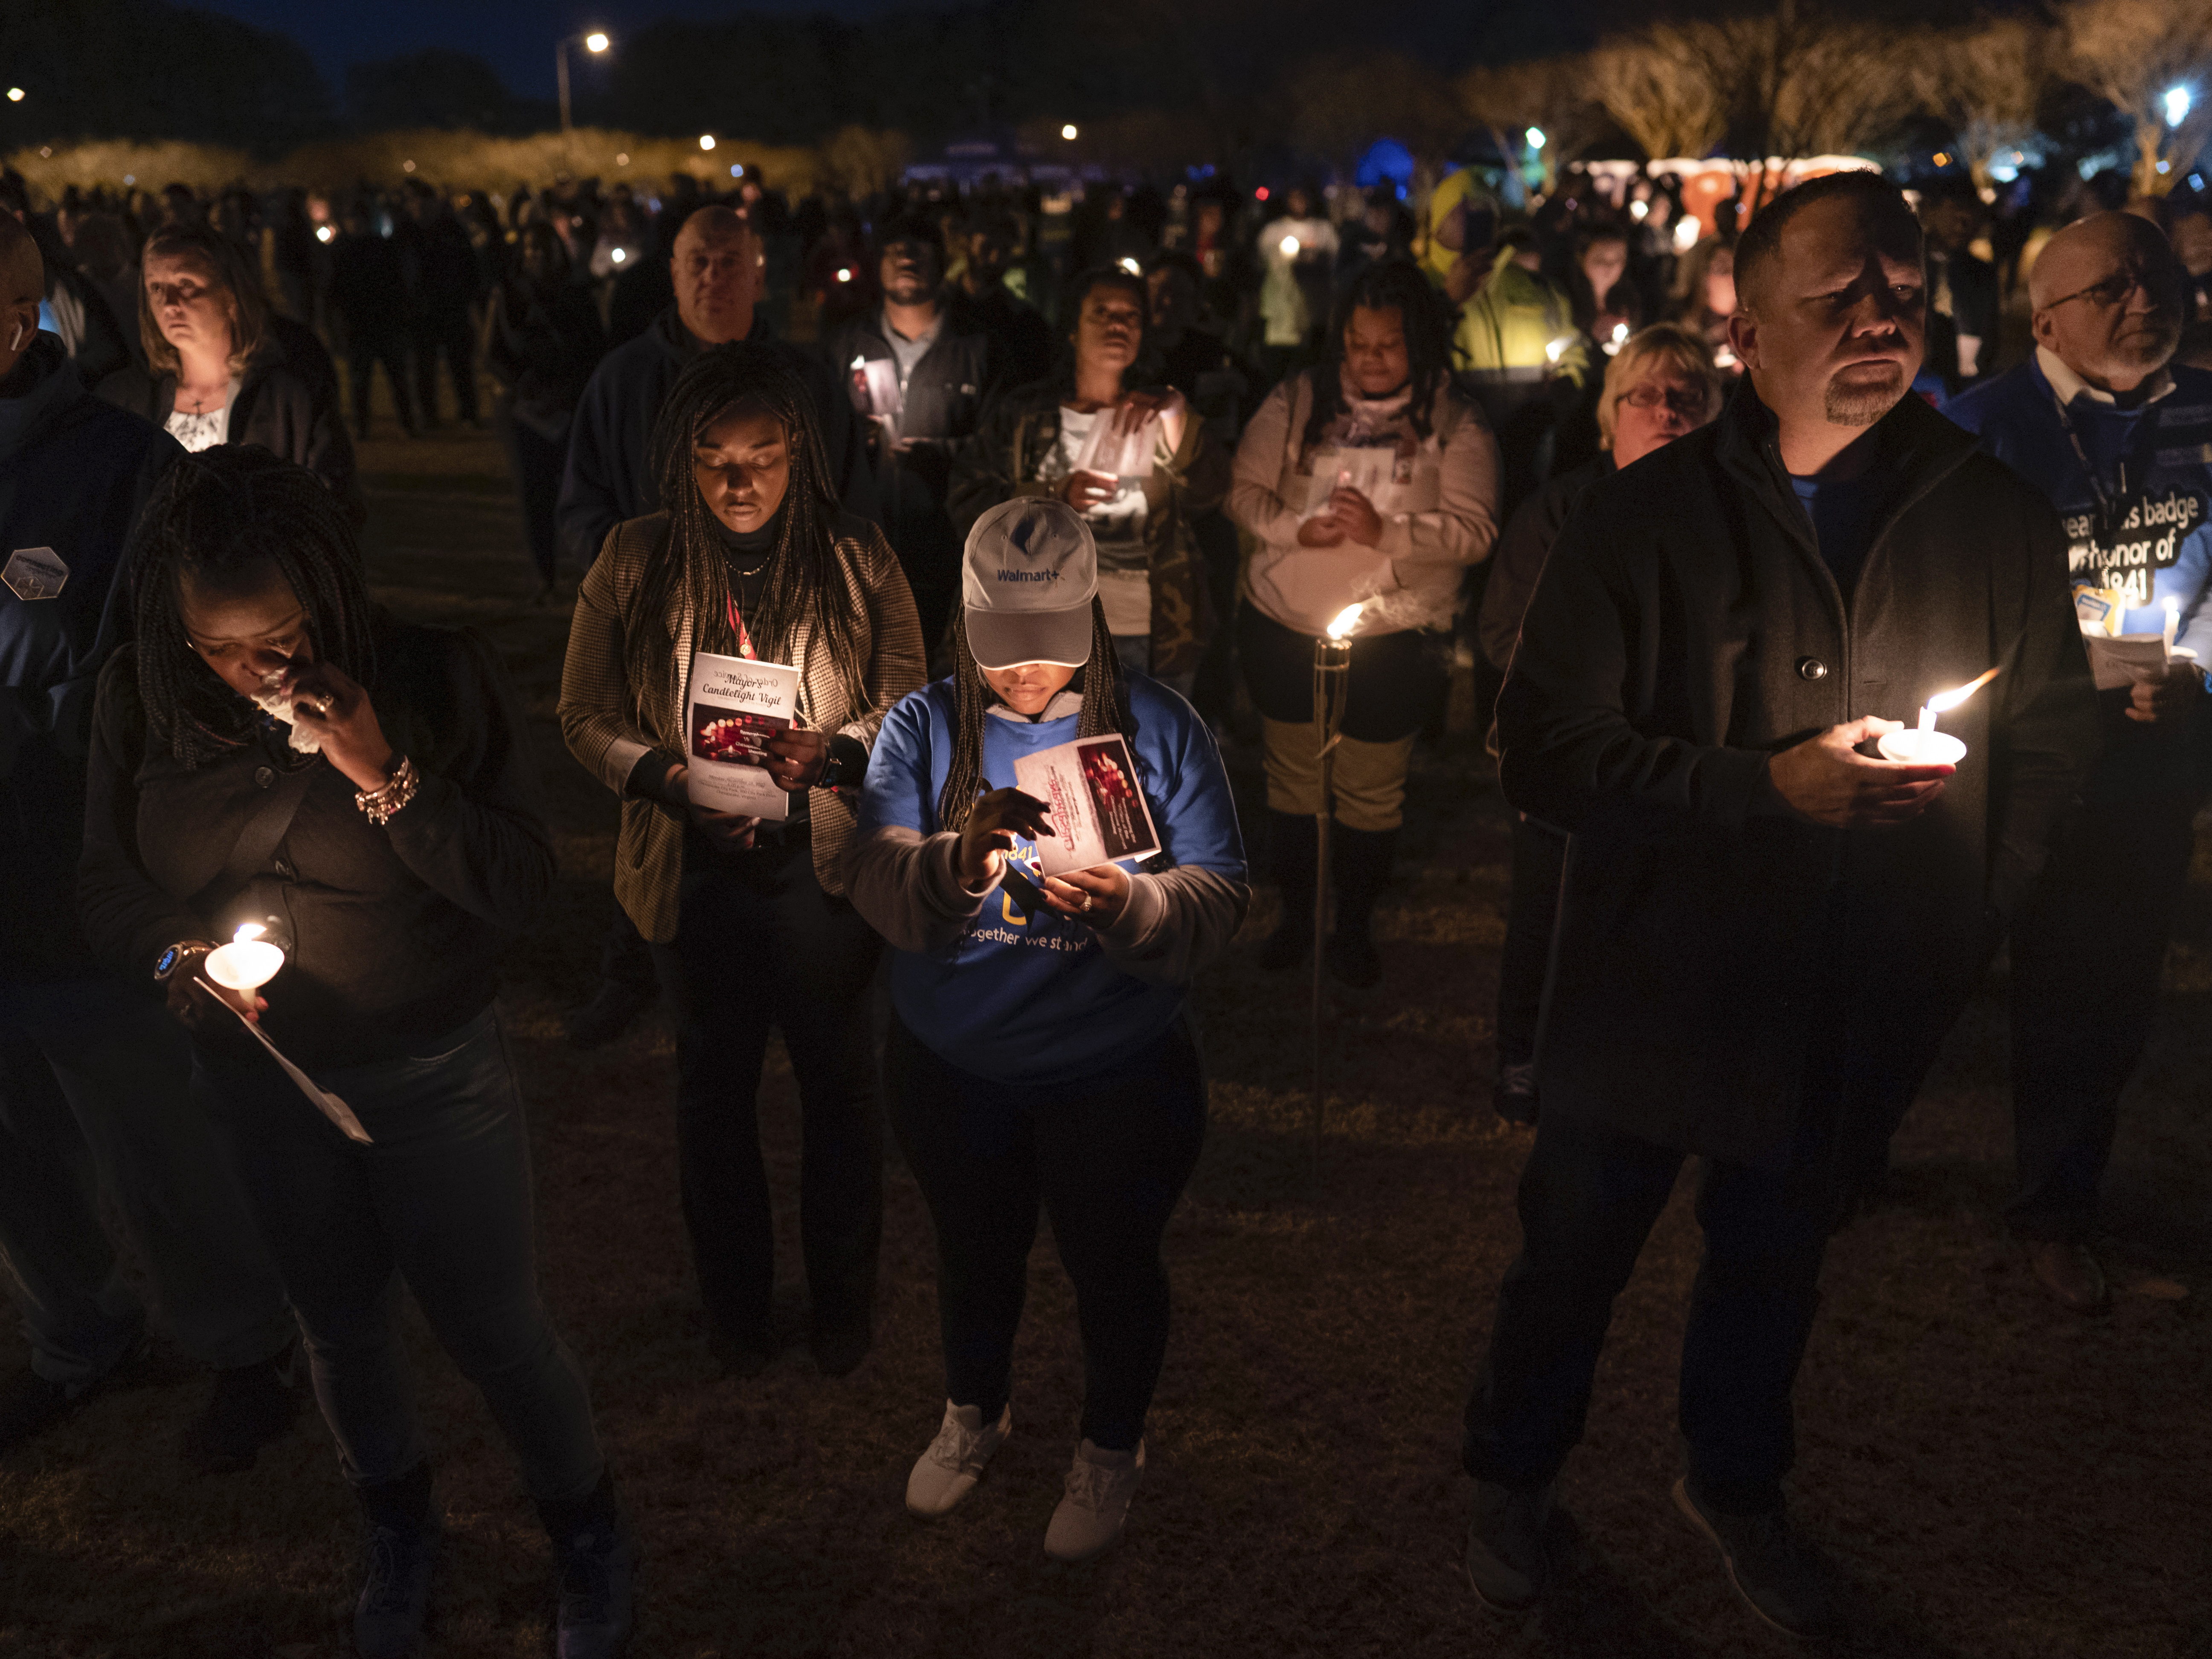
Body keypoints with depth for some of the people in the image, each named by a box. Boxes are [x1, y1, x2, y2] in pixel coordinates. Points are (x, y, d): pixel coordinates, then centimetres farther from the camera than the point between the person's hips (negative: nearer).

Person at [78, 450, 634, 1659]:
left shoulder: (435, 677, -17)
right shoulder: (143, 697, -7)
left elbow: (522, 889, -18)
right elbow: (106, 879, 3)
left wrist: (386, 779, -30)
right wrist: (178, 954, -18)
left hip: (434, 1073, -3)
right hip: (261, 1075, 3)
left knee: (490, 1324, 7)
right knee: (340, 1322, 22)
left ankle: (586, 1531, 36)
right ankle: (394, 1530, 50)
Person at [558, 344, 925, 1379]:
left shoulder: (855, 561, -6)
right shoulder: (635, 565, -4)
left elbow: (911, 701, -4)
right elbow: (586, 716, -2)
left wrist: (831, 750, -23)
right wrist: (669, 778, -19)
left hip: (826, 864, 0)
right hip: (696, 874, 1)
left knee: (839, 1081, 13)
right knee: (715, 1085, 17)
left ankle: (843, 1298, 37)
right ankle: (734, 1302, 40)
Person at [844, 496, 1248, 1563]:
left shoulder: (1158, 729, -11)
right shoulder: (924, 727, -7)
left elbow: (1220, 899, -17)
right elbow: (873, 879, -20)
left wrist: (1126, 906, -38)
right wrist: (958, 860, -42)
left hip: (1119, 1076, -2)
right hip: (951, 1073, 2)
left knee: (1112, 1270, 18)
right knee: (973, 1255, 25)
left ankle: (1111, 1451, 47)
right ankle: (974, 1414, 55)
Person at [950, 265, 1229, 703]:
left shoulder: (1156, 416, 9)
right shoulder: (1022, 415, 4)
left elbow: (1208, 494, -5)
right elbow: (968, 502, -4)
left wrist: (1174, 418, -20)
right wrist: (1056, 495, -16)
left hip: (1157, 636, 2)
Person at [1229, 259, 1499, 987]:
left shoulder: (1454, 424, -7)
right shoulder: (1296, 402, 0)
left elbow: (1476, 532, -12)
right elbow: (1245, 492, 2)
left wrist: (1385, 532, -25)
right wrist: (1296, 530, -17)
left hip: (1394, 639, -2)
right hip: (1283, 627, 2)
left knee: (1373, 792, 11)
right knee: (1292, 779, 16)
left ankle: (1354, 926, 33)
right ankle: (1294, 913, 36)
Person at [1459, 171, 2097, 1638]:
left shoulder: (2000, 521, -3)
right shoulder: (1648, 517, -12)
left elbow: (2056, 748, 6)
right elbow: (1544, 750, -15)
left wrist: (1977, 920, -5)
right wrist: (1771, 782, -24)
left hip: (1855, 1011, 3)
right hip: (1652, 993, -2)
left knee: (1777, 1260, 23)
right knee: (1575, 1255, 15)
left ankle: (1739, 1486, 50)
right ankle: (1515, 1476, 42)